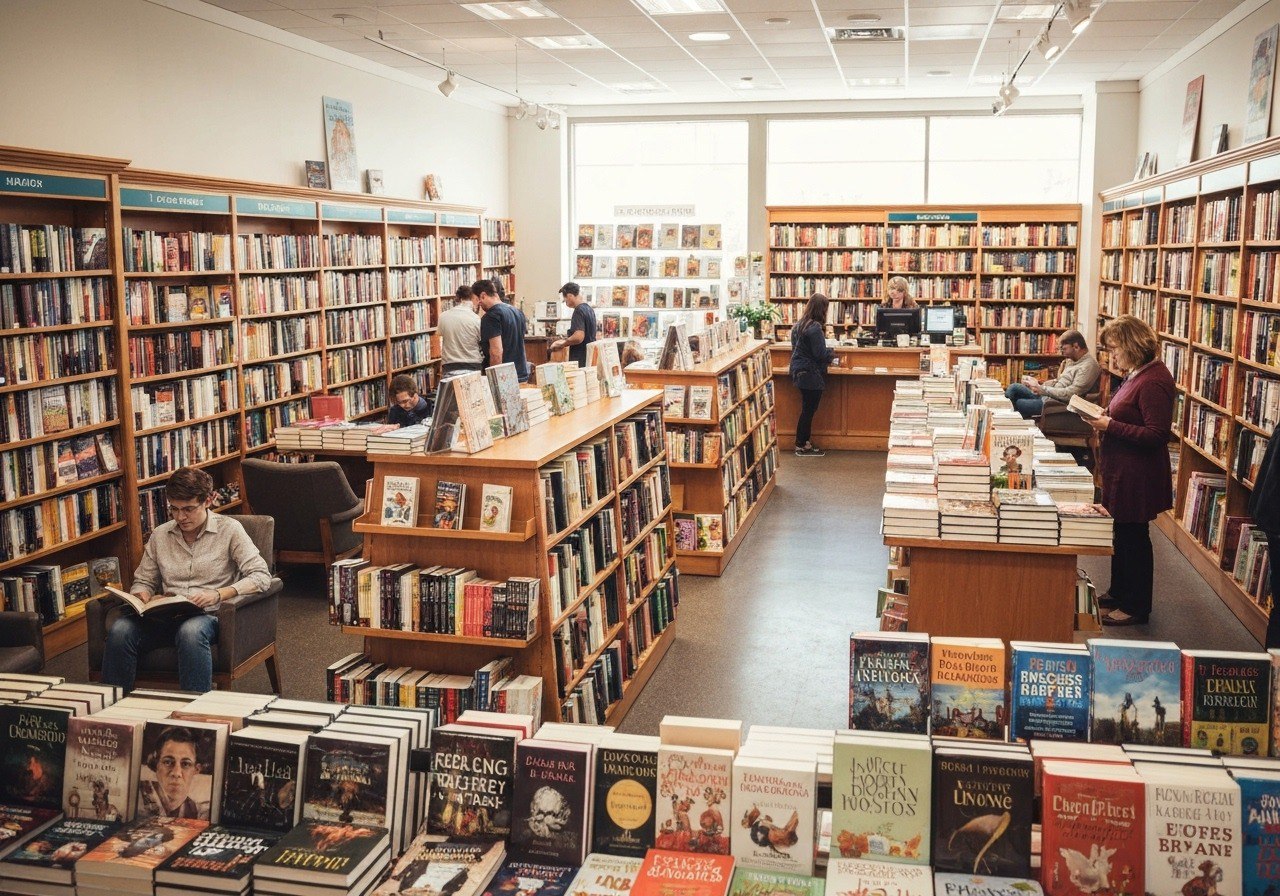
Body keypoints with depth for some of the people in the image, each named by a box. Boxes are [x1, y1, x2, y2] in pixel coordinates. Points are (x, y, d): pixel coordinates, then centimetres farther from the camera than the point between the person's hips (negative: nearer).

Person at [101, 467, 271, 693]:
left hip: (209, 616, -4)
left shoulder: (229, 530, 3)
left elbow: (261, 576, -6)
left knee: (191, 631, -40)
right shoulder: (160, 535, 16)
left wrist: (219, 594, -19)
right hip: (166, 618, 4)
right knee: (120, 629, -27)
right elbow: (143, 581, 24)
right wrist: (142, 596, -2)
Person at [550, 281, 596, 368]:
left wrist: (562, 344, -10)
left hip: (580, 360, -9)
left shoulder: (579, 310, -15)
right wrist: (565, 340, 19)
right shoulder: (589, 308, 14)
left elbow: (578, 337, -25)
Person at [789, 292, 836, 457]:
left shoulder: (799, 324, 9)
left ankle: (802, 443, 22)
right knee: (809, 410, 1)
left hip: (800, 372, 9)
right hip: (811, 375, -9)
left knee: (807, 409, 16)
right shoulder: (815, 328, -20)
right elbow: (821, 354, -20)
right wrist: (832, 354, 1)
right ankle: (802, 447, 8)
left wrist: (826, 356, 18)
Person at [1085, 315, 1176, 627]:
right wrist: (1105, 417, 3)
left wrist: (1111, 426, -23)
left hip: (1138, 477, -10)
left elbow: (1156, 435, -26)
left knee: (1134, 538, 3)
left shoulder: (1154, 381, -23)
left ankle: (1136, 607, 17)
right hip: (1122, 471, 10)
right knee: (1121, 534, 21)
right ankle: (1119, 592, 36)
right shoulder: (1136, 374, 8)